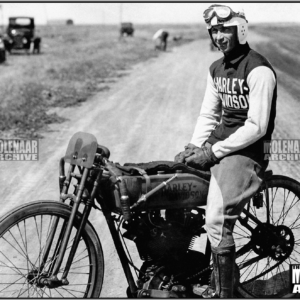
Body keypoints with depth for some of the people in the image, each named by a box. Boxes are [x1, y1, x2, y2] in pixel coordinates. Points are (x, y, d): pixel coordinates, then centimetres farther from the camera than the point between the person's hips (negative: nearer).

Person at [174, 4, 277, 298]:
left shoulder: (258, 70, -15)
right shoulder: (217, 68, 12)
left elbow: (256, 127, -19)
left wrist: (213, 152, -17)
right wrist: (193, 147, -1)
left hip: (246, 150, -9)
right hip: (217, 144, 9)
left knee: (217, 221, -21)